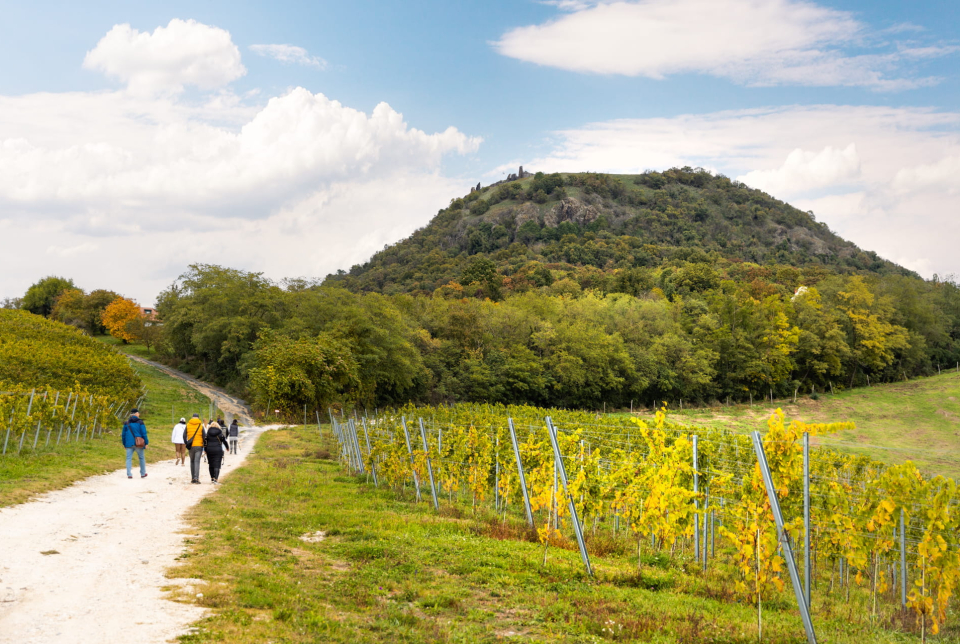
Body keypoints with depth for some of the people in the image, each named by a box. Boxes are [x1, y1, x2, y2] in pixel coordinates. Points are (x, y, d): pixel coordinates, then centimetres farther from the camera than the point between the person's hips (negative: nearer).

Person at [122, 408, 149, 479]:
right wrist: (146, 443, 0)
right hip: (138, 443, -2)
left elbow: (123, 434, 9)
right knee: (141, 458, 12)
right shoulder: (140, 422, -3)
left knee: (129, 458, 2)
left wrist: (124, 444, 18)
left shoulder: (126, 423, 6)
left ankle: (129, 474, -8)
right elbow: (144, 433, -6)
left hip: (129, 443, 2)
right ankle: (143, 474, 18)